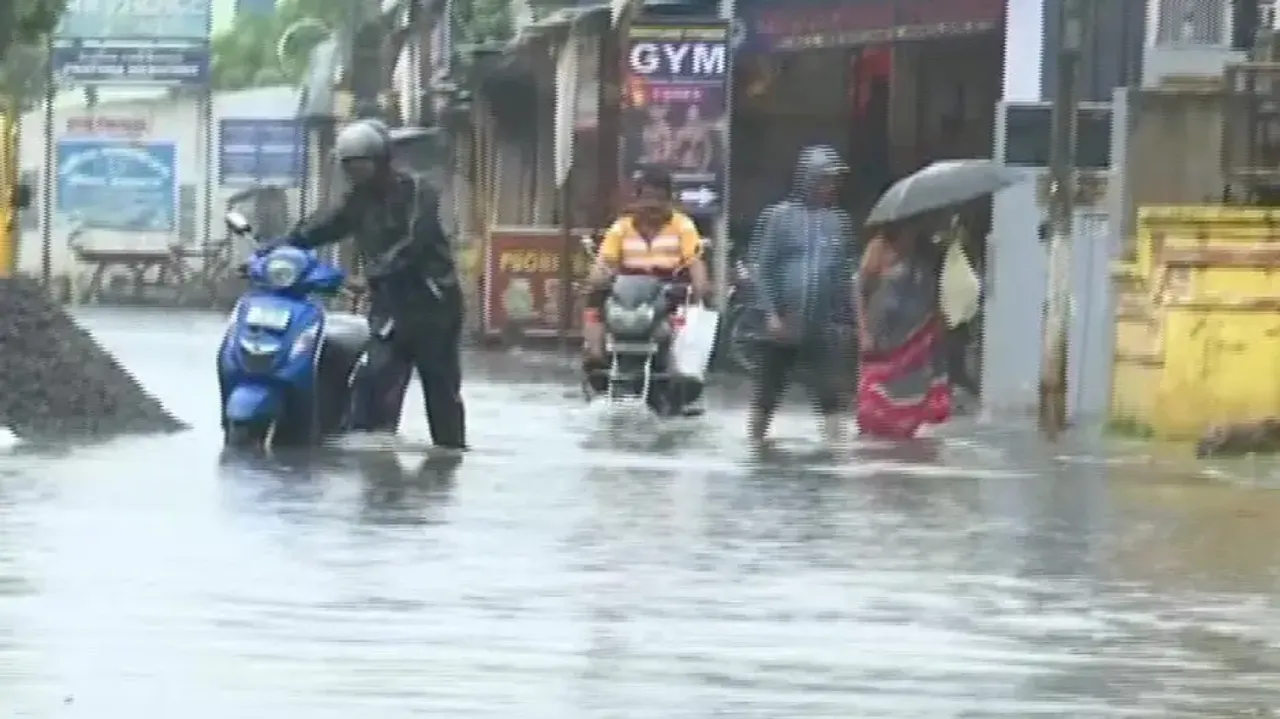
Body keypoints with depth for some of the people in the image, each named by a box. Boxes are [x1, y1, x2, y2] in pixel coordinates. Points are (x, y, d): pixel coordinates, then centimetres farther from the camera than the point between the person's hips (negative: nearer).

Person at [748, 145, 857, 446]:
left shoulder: (839, 221, 6)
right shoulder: (779, 216, -4)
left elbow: (845, 274, 10)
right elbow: (762, 268, -6)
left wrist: (843, 318, 6)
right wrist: (770, 313, -13)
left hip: (823, 329, 2)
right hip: (782, 325, -2)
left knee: (831, 398, -8)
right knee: (766, 396, 9)